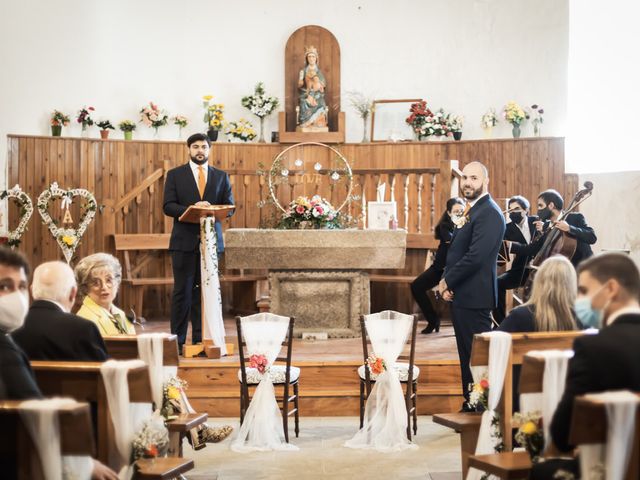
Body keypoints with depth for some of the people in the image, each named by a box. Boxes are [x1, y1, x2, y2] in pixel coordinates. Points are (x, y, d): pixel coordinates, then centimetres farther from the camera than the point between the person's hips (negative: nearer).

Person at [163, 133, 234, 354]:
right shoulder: (175, 174, 5)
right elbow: (168, 206, -3)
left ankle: (200, 340, 9)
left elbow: (230, 207, 7)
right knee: (182, 291, -1)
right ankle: (177, 341, 4)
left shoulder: (221, 176, 12)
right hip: (185, 240, -2)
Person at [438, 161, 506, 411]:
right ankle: (470, 405, 22)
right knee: (467, 353, 14)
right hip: (460, 296, 10)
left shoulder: (489, 213, -14)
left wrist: (447, 282, -13)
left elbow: (475, 256, -23)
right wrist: (447, 283, 3)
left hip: (474, 296, -10)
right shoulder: (471, 211, 17)